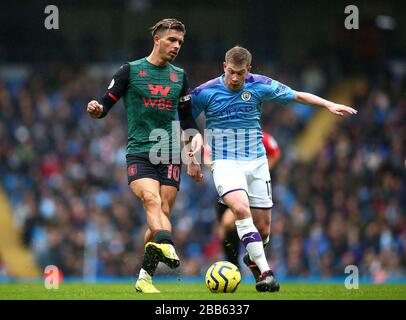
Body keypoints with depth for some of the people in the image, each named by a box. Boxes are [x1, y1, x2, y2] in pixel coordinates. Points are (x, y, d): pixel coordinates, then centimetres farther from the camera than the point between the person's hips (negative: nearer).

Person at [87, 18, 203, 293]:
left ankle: (145, 278, 6)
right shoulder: (130, 71, 4)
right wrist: (96, 109, -21)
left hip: (170, 155, 4)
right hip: (139, 152, -4)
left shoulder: (179, 76, 16)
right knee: (152, 200, -28)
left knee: (163, 213, -3)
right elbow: (106, 104, 3)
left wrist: (193, 156, 19)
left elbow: (187, 118, 23)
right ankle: (167, 246, -54)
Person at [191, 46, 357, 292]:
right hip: (225, 163, -3)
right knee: (241, 208, -30)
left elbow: (297, 96, 6)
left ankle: (253, 257, 40)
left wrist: (329, 104, -2)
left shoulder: (260, 86, -3)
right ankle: (266, 272, -33)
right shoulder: (204, 92, -8)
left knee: (263, 228, 4)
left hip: (256, 161, 3)